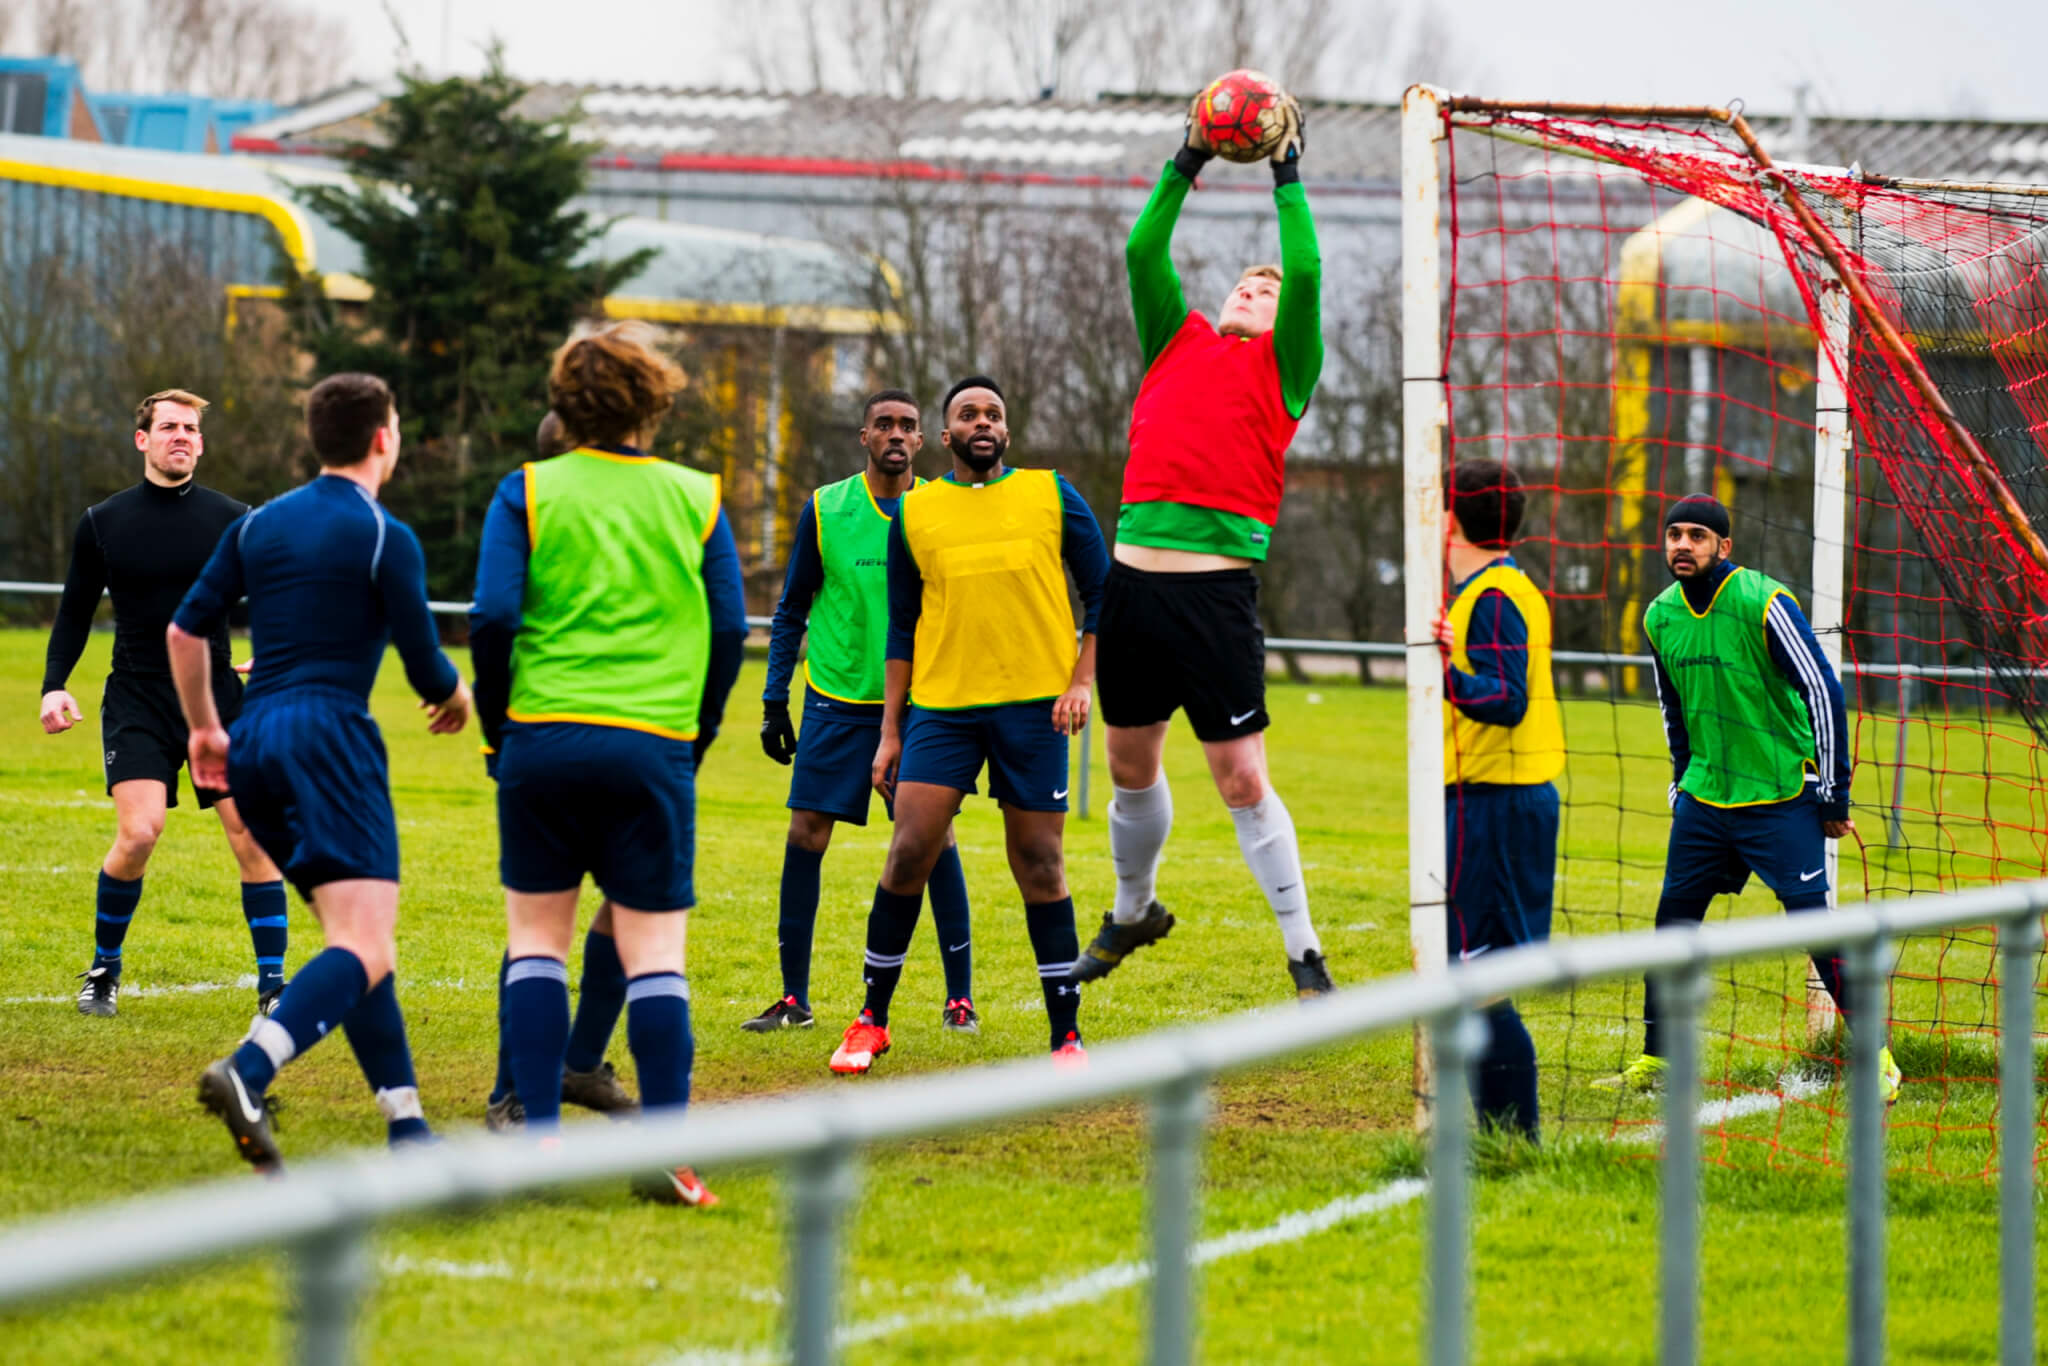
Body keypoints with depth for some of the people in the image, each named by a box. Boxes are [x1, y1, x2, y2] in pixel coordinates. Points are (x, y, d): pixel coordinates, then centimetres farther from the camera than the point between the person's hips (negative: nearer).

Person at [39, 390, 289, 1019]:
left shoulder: (232, 520, 3)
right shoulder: (102, 524, 4)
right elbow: (75, 612, 12)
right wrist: (54, 685, 0)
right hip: (136, 701, -1)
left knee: (253, 835, -8)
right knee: (138, 832, -16)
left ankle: (273, 985, 1)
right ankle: (103, 969, 5)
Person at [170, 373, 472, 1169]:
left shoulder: (259, 525, 15)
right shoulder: (385, 538, -2)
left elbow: (187, 629, 13)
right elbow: (427, 672, 0)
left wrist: (204, 728, 25)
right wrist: (455, 700, 23)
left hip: (254, 746, 7)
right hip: (331, 736, -7)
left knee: (357, 940, 15)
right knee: (367, 948, -14)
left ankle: (406, 1124, 10)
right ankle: (247, 1073, -37)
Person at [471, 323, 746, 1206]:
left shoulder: (528, 492, 2)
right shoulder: (696, 498, 6)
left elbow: (493, 617, -5)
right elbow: (730, 630, 6)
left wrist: (497, 728, 7)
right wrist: (697, 735, 17)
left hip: (545, 735, 0)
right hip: (654, 744, 0)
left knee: (537, 938, 10)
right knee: (654, 949, 1)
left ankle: (539, 1135, 2)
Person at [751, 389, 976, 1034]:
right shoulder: (824, 510, 2)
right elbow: (792, 610, 7)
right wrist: (774, 701, 3)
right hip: (837, 699, 0)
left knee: (936, 839, -5)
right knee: (805, 836, -3)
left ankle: (960, 997, 4)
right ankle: (794, 998, 6)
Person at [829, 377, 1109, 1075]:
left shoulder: (1052, 495, 7)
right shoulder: (915, 511, 10)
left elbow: (1103, 596, 9)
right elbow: (902, 629, 14)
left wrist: (1082, 681, -4)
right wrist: (890, 733, 10)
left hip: (1034, 704, -1)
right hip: (941, 705, 1)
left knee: (1040, 866, 1)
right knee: (909, 851, -8)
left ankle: (1067, 1033, 9)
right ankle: (872, 1021, 6)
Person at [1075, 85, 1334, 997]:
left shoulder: (1280, 369, 8)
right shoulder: (1176, 344, 18)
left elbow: (1307, 273, -2)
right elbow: (1142, 251, 12)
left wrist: (1287, 177, 5)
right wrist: (1184, 167, 11)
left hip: (1216, 590, -4)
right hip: (1135, 576, 4)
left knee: (1242, 779, -6)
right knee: (1131, 769, 15)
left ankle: (1304, 952, 2)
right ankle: (1132, 911, 37)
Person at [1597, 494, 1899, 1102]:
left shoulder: (1763, 604, -15)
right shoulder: (1660, 617, 4)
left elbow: (1825, 692, -13)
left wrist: (1833, 796, -12)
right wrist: (1682, 784, 19)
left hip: (1782, 797, -6)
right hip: (1704, 797, 6)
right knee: (1673, 920, 4)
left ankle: (1876, 1057, 0)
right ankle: (1653, 1062, 14)